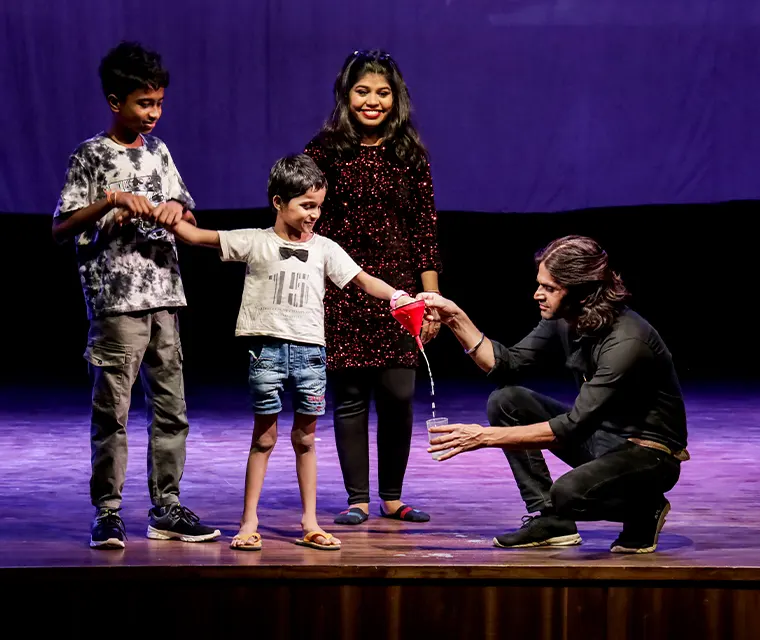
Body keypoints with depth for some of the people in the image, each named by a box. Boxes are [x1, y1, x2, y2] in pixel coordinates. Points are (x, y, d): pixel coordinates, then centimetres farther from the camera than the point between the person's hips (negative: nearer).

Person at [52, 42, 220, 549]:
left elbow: (189, 220, 20)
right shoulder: (92, 156, -3)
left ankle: (167, 509, 14)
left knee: (171, 407, 7)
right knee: (112, 409, -5)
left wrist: (177, 208, -2)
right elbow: (61, 228, -8)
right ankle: (107, 514, 1)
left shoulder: (158, 151, 13)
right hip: (115, 297, -6)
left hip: (164, 294, 6)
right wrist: (110, 201, -18)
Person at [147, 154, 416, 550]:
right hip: (268, 349, -2)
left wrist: (397, 297, -15)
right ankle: (249, 522, 8)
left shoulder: (325, 249, 6)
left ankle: (310, 524, 16)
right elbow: (199, 237, -4)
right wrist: (166, 220, -20)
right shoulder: (255, 243, 0)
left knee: (305, 438, 9)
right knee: (264, 436, 2)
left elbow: (363, 280, 2)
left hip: (310, 350, 2)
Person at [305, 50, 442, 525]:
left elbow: (426, 231, 5)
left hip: (398, 289, 1)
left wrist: (432, 299, 1)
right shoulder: (327, 149, 0)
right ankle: (358, 499, 11)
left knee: (398, 395, -2)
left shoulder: (411, 154, 5)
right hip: (341, 290, -1)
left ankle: (392, 496, 14)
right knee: (350, 395, 2)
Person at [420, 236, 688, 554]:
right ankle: (550, 520, -2)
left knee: (569, 492, -35)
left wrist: (486, 437, -33)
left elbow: (574, 426, -33)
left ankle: (645, 508, -2)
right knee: (505, 401, -5)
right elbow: (508, 364, 3)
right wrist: (456, 319, -9)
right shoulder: (563, 319, -5)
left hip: (649, 453, -8)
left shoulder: (627, 342, -30)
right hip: (599, 436, 8)